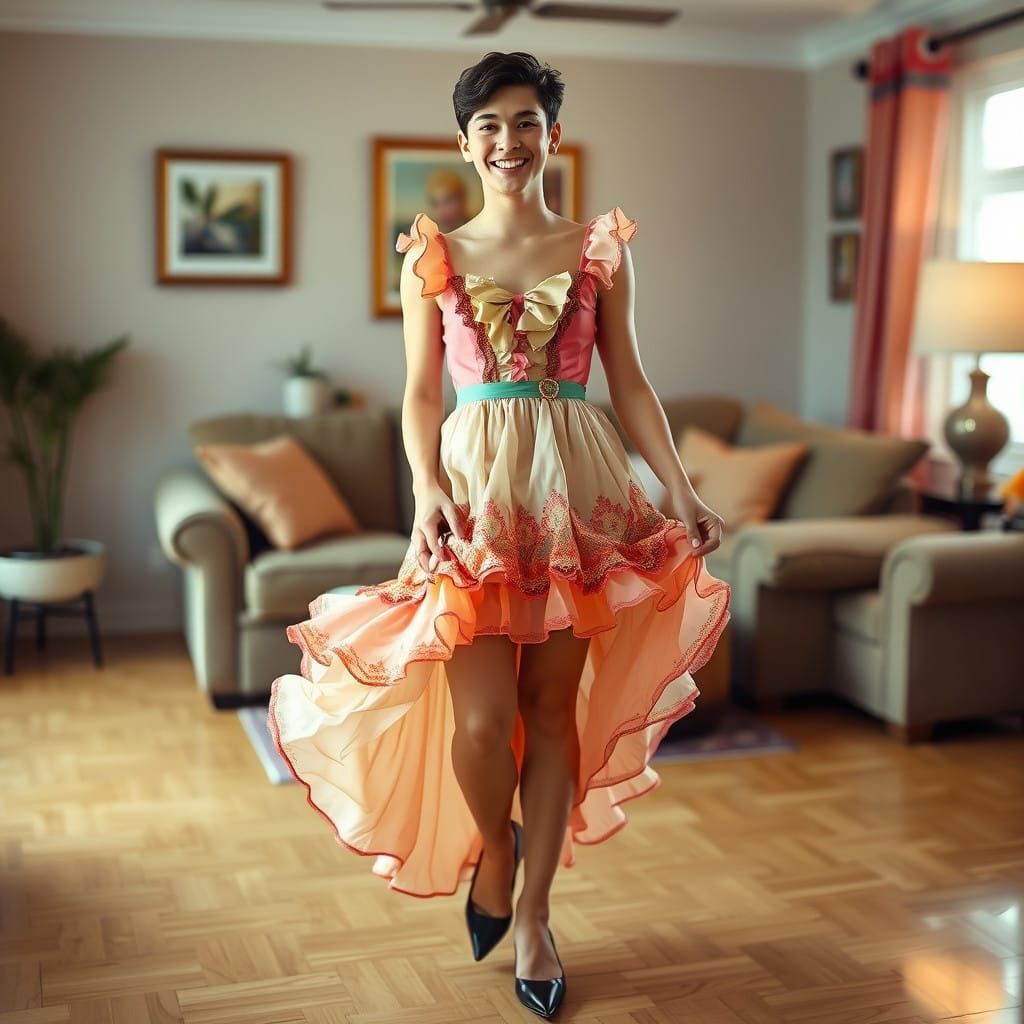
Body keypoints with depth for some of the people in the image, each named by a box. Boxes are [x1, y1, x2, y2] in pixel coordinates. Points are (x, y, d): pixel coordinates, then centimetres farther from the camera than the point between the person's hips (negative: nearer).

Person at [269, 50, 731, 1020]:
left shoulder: (600, 247, 7)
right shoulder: (432, 256, 6)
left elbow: (629, 381, 7)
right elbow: (421, 393, 5)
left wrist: (681, 489, -1)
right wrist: (429, 486, -12)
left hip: (577, 484, 1)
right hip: (474, 482, -1)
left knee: (553, 704, 6)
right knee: (481, 715, -8)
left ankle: (533, 913, 21)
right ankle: (493, 850, 25)